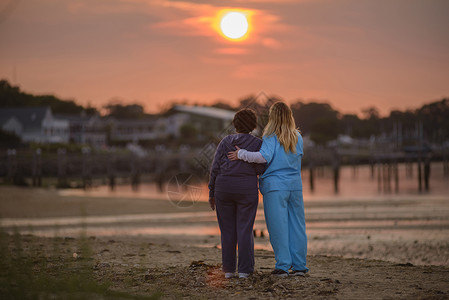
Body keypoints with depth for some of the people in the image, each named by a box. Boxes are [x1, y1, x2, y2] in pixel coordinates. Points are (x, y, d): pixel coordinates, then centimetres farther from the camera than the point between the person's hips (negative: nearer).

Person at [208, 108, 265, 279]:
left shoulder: (225, 142, 5)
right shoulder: (257, 143, -1)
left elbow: (215, 168, 0)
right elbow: (259, 170, -7)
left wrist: (212, 193, 6)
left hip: (224, 188, 2)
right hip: (247, 189, -2)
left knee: (227, 230, 8)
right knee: (245, 230, 2)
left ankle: (228, 269, 8)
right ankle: (244, 270, -1)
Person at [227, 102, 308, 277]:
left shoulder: (270, 138, -8)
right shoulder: (297, 138, 7)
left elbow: (264, 157, -20)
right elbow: (298, 157, 6)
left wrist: (241, 154, -12)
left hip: (275, 186, -4)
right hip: (295, 185, 4)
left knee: (278, 227, -1)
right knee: (297, 226, 8)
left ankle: (283, 266, -1)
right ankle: (299, 266, 9)